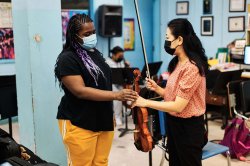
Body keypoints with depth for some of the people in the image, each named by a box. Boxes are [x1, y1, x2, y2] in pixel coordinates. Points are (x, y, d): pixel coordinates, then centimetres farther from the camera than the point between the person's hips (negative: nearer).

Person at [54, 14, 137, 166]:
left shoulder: (95, 53, 11)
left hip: (103, 120, 7)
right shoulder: (67, 59, -13)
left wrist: (110, 114, 19)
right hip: (79, 124, -7)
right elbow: (80, 91, -22)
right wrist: (117, 95, -26)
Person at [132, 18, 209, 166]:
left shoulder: (192, 67, -24)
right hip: (174, 123, 9)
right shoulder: (177, 62, 5)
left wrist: (145, 102, -22)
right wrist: (157, 89, -6)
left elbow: (178, 106, -25)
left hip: (188, 127, -8)